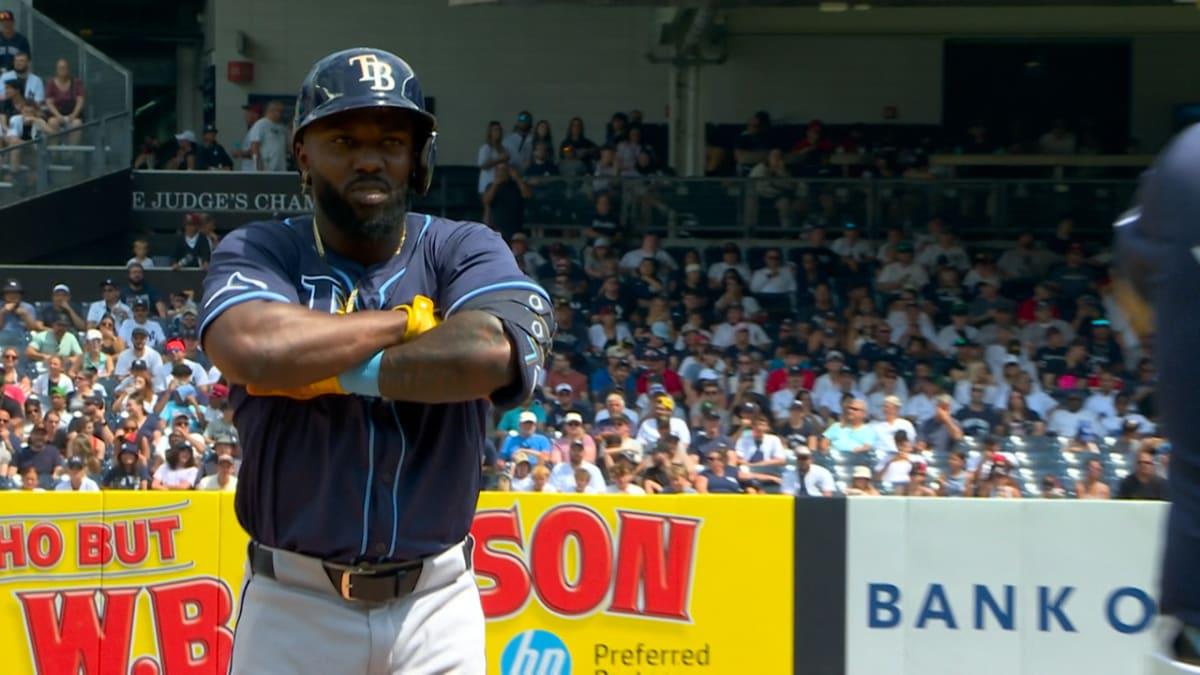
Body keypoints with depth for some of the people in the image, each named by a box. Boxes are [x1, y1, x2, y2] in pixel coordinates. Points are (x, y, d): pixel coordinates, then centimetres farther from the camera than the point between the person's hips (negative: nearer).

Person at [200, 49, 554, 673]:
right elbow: (251, 348, -23)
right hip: (292, 605, 0)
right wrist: (405, 319, -13)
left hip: (437, 605, 1)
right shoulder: (257, 252, 0)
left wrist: (333, 371, -16)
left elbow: (493, 353, -21)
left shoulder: (463, 250, 1)